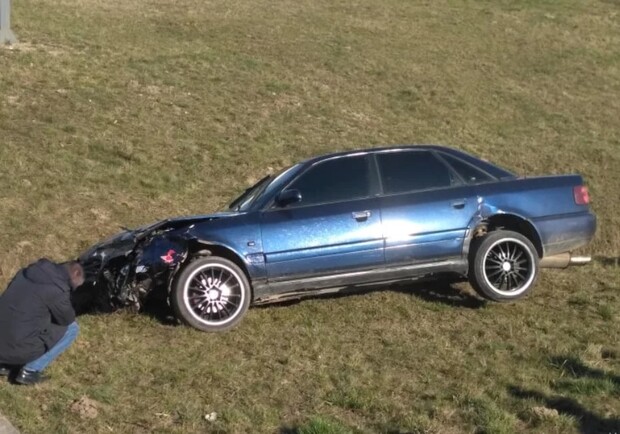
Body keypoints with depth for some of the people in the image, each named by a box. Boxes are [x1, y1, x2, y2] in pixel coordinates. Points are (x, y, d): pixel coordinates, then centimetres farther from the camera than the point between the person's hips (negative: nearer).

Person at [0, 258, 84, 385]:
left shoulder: (30, 271, 9)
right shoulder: (57, 288, -14)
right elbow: (67, 319, 2)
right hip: (17, 348, -8)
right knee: (72, 329, 6)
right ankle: (30, 371, 2)